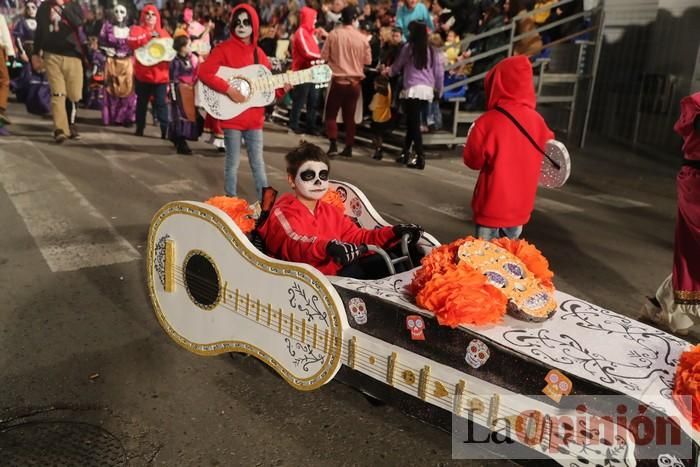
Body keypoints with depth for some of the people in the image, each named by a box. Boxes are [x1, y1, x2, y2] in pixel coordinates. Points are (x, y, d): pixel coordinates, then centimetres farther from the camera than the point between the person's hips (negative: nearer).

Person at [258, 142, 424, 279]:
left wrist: (393, 233, 7)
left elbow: (357, 237, 23)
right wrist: (328, 247, -45)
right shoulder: (283, 213, -3)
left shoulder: (331, 211, 22)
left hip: (338, 271, 7)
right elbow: (295, 246, -24)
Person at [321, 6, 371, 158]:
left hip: (338, 80, -2)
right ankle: (348, 148, 12)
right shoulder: (362, 38, -4)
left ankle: (333, 145, -2)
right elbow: (368, 61, 4)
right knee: (349, 116, 12)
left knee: (331, 113, 10)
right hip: (355, 82, 2)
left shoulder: (334, 34, -7)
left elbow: (324, 56, -4)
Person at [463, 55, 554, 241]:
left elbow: (473, 160, -7)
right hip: (521, 206, 5)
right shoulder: (538, 121, -5)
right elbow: (544, 156, 11)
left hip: (492, 206, -4)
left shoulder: (488, 121, -18)